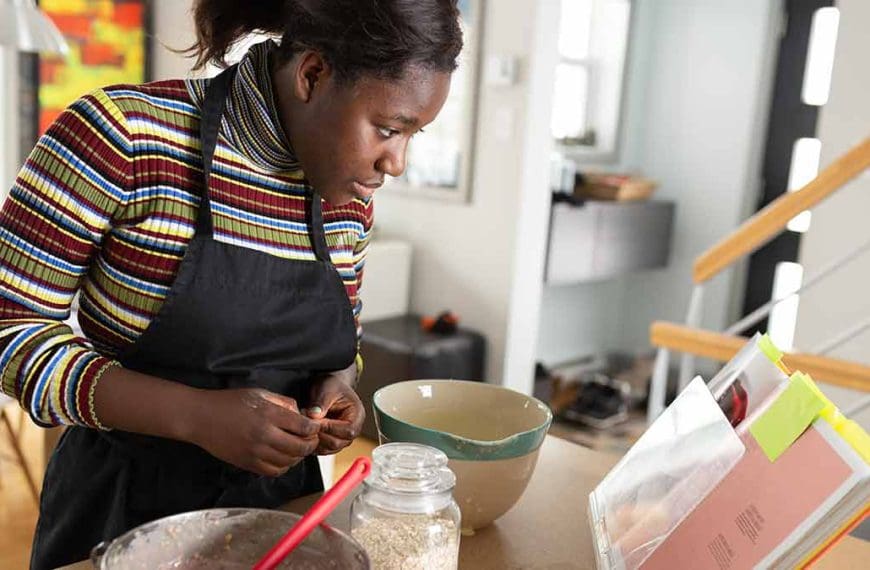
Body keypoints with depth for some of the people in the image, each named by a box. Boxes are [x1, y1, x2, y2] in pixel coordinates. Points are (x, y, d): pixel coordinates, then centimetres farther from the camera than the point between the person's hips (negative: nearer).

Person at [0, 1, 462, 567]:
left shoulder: (349, 197, -4)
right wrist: (197, 416, -28)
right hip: (125, 505, -4)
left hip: (280, 498, 5)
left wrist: (336, 387, -11)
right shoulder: (123, 133, -20)